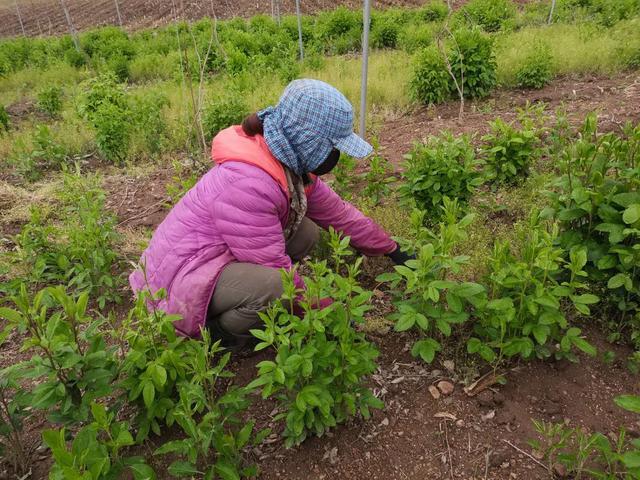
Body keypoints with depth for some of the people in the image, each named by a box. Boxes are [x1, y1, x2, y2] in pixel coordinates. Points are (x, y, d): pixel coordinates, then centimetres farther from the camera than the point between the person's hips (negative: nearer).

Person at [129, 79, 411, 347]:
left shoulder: (295, 166, -3)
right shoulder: (248, 184, -31)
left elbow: (339, 214, 7)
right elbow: (277, 272, -26)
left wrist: (393, 251, 14)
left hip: (222, 259, 9)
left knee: (306, 232, 0)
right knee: (273, 285, -34)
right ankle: (219, 334, -3)